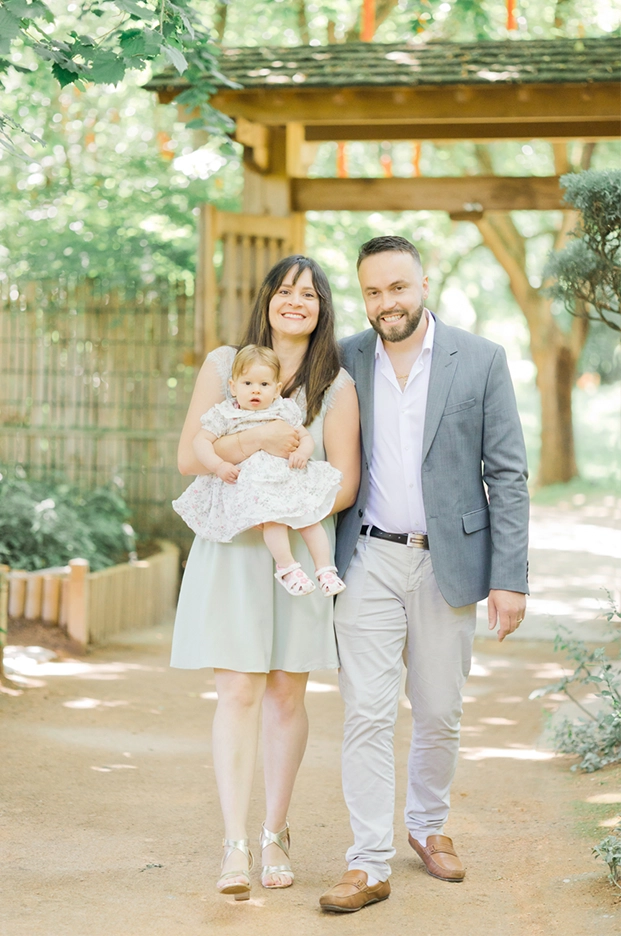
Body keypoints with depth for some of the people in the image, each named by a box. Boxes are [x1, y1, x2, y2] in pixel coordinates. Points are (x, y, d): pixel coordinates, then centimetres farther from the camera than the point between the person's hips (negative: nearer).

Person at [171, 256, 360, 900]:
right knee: (237, 691, -7)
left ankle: (275, 833, 19)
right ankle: (236, 846, -7)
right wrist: (258, 440, -14)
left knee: (286, 694, 6)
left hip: (302, 549, 1)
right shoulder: (224, 365, 5)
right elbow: (188, 458, 0)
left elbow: (344, 484, -1)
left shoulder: (336, 386, 3)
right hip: (231, 549, -1)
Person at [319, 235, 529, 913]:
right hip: (369, 561, 1)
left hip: (448, 561, 0)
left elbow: (507, 474, -2)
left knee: (439, 714, 9)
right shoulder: (344, 361, 3)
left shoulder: (480, 361, -2)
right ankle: (369, 863, 3)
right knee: (367, 714, -3)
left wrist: (510, 578, -8)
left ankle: (428, 825, 33)